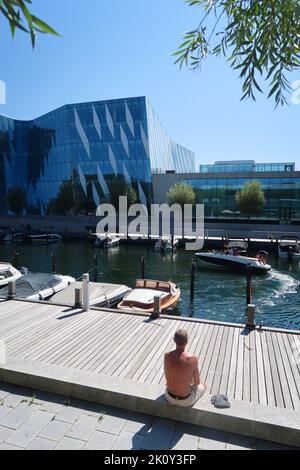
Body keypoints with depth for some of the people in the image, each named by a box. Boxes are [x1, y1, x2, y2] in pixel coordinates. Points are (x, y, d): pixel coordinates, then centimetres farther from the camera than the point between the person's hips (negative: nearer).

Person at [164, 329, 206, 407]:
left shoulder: (167, 356, -17)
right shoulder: (193, 359, -26)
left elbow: (167, 378, 0)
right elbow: (197, 382, -9)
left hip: (169, 397, 3)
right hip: (185, 400, -3)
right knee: (203, 386, 30)